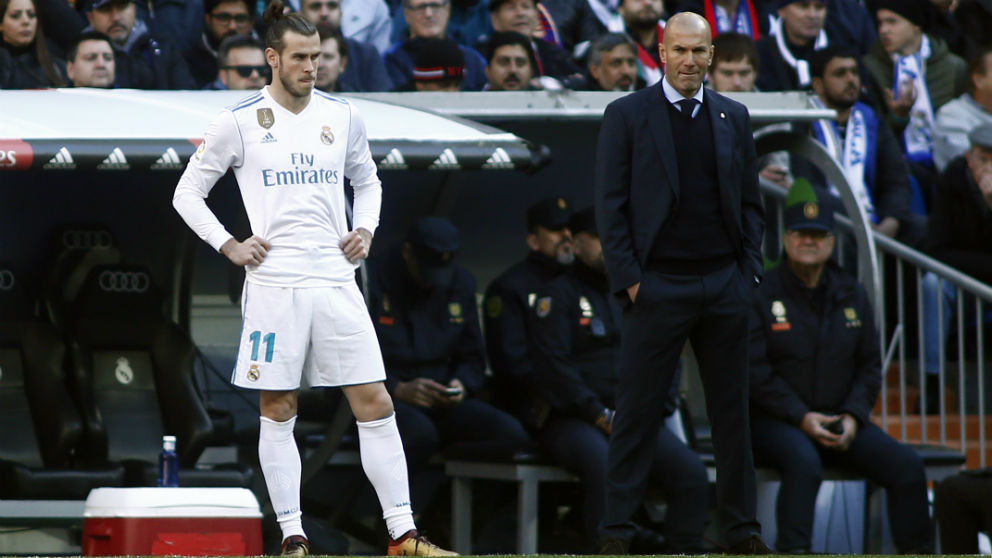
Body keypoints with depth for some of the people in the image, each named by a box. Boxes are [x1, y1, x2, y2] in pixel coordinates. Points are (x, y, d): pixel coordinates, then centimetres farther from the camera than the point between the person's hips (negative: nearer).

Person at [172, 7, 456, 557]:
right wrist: (229, 245, -4)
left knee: (375, 405, -2)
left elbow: (367, 181, 25)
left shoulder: (342, 115, 9)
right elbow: (187, 192, 6)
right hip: (273, 282, -3)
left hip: (336, 281, 3)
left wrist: (364, 229, 8)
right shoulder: (240, 121, -1)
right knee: (277, 413, 0)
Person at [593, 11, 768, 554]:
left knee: (732, 411, 7)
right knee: (636, 413, -3)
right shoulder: (626, 116, 0)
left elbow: (750, 201, 15)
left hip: (724, 286, 4)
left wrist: (749, 271, 4)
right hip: (658, 286, -4)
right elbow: (609, 206, -2)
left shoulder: (733, 117, 11)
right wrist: (628, 280, -8)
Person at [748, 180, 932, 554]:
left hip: (841, 420, 5)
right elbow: (755, 372, -9)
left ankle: (917, 552, -9)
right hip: (776, 422, -5)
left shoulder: (851, 295, 12)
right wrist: (801, 417, -18)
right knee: (804, 463, -38)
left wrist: (853, 415, -5)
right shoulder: (762, 294, -3)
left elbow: (870, 365, 13)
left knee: (906, 465, -16)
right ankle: (793, 553, -41)